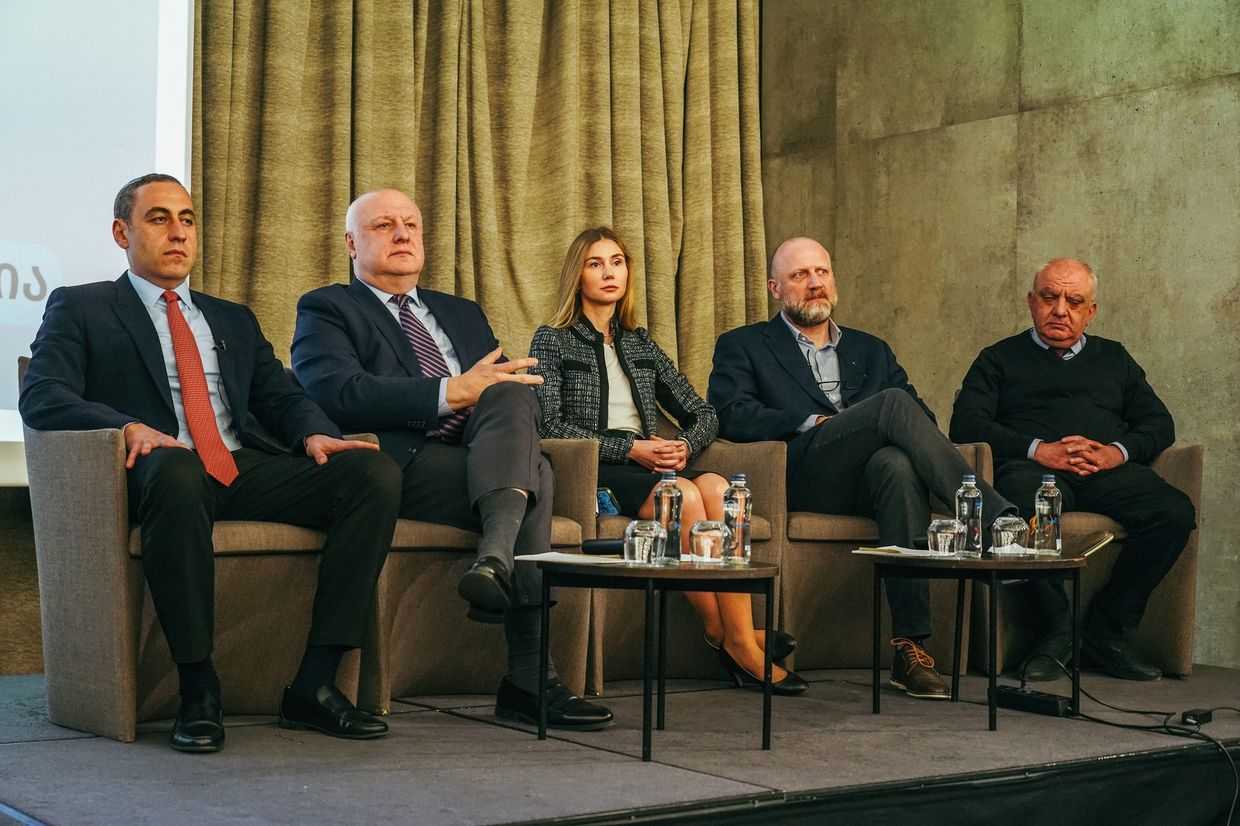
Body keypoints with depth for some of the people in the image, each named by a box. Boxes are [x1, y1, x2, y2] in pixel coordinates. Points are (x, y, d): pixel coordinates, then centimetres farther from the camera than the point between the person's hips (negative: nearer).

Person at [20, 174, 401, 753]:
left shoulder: (234, 320, 30)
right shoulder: (79, 309, 15)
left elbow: (280, 395, 19)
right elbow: (41, 397, 0)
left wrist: (314, 433, -6)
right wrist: (130, 427, -19)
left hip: (249, 469, 5)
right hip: (161, 469, -5)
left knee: (375, 472, -22)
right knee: (175, 471, -43)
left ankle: (315, 685, -21)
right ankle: (198, 691, -30)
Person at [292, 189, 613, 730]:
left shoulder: (463, 314, 31)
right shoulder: (326, 310, 11)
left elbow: (515, 387, 22)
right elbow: (335, 393, -10)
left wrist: (499, 401, -5)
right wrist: (451, 392, -17)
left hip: (484, 461, 5)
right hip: (403, 469, -5)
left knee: (508, 396, -28)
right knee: (533, 476, -29)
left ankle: (495, 562, -43)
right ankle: (529, 676, -34)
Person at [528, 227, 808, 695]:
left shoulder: (640, 345, 24)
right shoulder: (552, 341, 9)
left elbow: (704, 414, 21)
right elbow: (549, 425, -6)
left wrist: (684, 445, -4)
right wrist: (628, 449, -15)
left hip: (651, 465, 5)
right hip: (592, 472, -4)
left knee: (717, 488, -30)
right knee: (683, 496, -33)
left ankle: (739, 634, -35)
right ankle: (724, 635, -26)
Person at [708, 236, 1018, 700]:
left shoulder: (871, 350, 32)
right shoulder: (743, 346, 21)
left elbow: (923, 418, 20)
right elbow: (731, 415, 2)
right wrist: (814, 422, -9)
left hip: (873, 473, 3)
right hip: (803, 474, -3)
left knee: (899, 464, -37)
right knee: (894, 402, -29)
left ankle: (909, 645, -42)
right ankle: (997, 520, -37)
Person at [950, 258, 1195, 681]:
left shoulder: (1114, 358, 30)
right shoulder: (1000, 359, 21)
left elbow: (1159, 423, 21)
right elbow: (966, 424, 5)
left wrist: (1120, 451, -3)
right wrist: (1037, 450, -9)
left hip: (1109, 471, 3)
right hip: (1034, 468, -3)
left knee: (1174, 512, -28)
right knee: (1029, 508, -40)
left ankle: (1107, 630, -16)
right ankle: (1057, 630, -23)